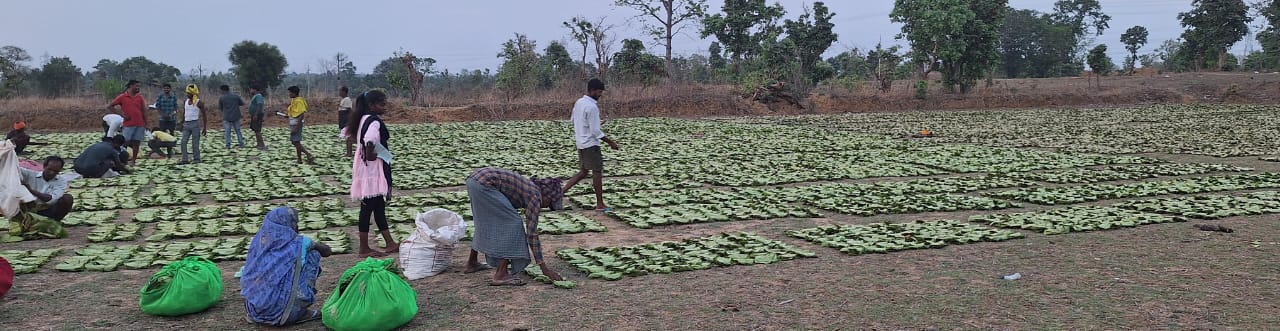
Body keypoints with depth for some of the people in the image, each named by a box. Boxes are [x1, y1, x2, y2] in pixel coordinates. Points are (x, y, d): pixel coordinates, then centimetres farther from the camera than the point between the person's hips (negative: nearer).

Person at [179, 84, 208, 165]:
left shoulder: (199, 103, -7)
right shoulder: (185, 102, 11)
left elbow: (204, 115, -5)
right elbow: (184, 113, 20)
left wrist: (205, 127, -7)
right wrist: (182, 124, 17)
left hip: (195, 124, -6)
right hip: (186, 124, 6)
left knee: (195, 143, -2)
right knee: (183, 142, -2)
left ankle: (197, 159, 7)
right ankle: (184, 159, 0)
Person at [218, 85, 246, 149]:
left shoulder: (221, 98, -6)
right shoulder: (236, 96, 0)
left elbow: (220, 108, 3)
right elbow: (242, 103, 10)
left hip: (227, 117, -3)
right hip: (236, 117, 3)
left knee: (227, 131, 4)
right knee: (238, 130, 11)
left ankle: (227, 145, 1)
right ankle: (241, 144, 11)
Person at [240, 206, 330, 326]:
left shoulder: (258, 242, 6)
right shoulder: (298, 243, -6)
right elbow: (328, 251, 12)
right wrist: (313, 245, 32)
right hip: (283, 313, -6)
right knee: (313, 254, 11)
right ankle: (302, 312, 10)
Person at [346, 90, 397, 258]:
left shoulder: (364, 119, 10)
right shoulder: (374, 121, -19)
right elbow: (370, 140, -37)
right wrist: (370, 155, -19)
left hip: (368, 167, 10)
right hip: (372, 168, -10)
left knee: (379, 206, 13)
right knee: (369, 207, -2)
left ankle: (390, 244, 21)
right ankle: (364, 248, 7)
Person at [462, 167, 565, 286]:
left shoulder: (527, 189, 21)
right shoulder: (535, 195, -4)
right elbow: (532, 232, -8)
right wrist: (544, 268, -6)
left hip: (473, 180, 10)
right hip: (483, 185, -10)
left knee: (486, 223, 28)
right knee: (512, 223, -4)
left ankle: (471, 263, 42)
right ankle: (500, 274, -6)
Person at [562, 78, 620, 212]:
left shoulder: (578, 102, 7)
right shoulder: (592, 107, -20)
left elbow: (573, 120, 18)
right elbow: (595, 131, -20)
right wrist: (610, 142, -14)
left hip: (580, 143, 9)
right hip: (591, 144, -9)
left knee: (583, 172, 16)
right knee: (597, 172, -1)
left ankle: (562, 191, 8)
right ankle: (600, 205, 4)